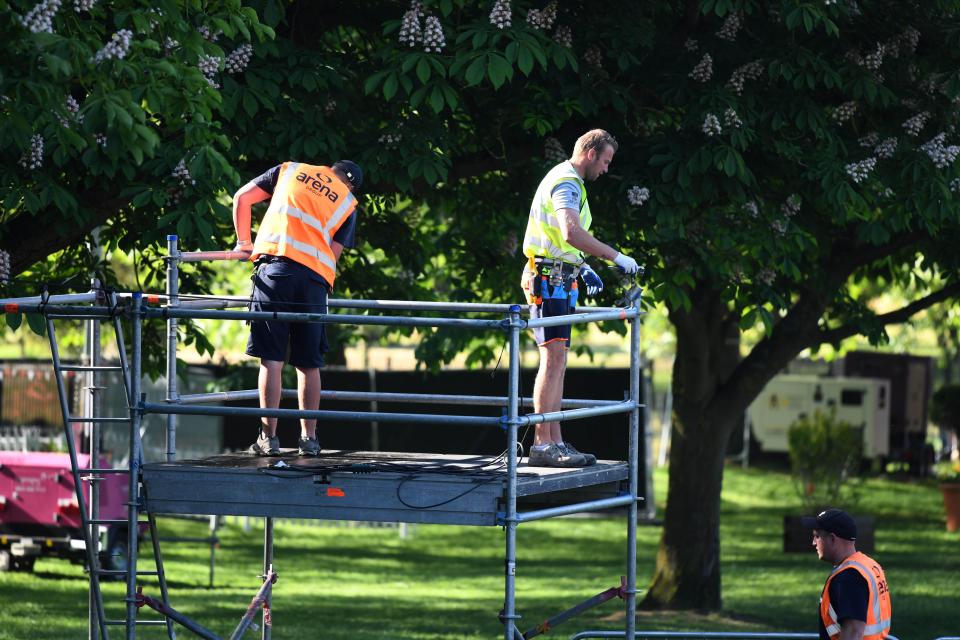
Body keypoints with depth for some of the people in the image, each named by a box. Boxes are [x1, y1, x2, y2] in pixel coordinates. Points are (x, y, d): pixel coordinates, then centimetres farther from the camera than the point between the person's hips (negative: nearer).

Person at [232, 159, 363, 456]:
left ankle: (268, 437, -5)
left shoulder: (290, 170, 20)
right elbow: (333, 254, 11)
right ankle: (309, 438, 12)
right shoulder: (348, 203, 19)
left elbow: (241, 197, 16)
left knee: (271, 359, -3)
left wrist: (243, 241, 26)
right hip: (316, 276, 1)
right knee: (309, 365, 10)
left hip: (276, 266, -1)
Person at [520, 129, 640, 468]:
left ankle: (555, 442, 12)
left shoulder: (568, 181, 21)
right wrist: (615, 256, -27)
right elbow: (571, 233, -31)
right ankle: (542, 445, -18)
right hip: (550, 278, -11)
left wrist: (584, 268, 25)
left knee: (557, 362, 10)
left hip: (559, 280, 11)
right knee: (553, 358, -15)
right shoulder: (567, 183, -14)